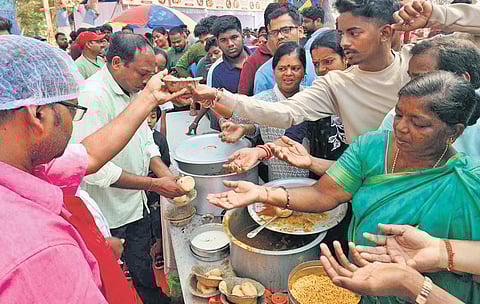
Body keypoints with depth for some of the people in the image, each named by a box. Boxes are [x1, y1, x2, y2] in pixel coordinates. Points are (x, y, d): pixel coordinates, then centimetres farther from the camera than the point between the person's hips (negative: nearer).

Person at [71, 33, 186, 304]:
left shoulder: (132, 91, 3)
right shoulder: (92, 96, -25)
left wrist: (165, 173, -5)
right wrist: (154, 184, -25)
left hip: (137, 203, 8)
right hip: (109, 217, -8)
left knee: (142, 263, 27)